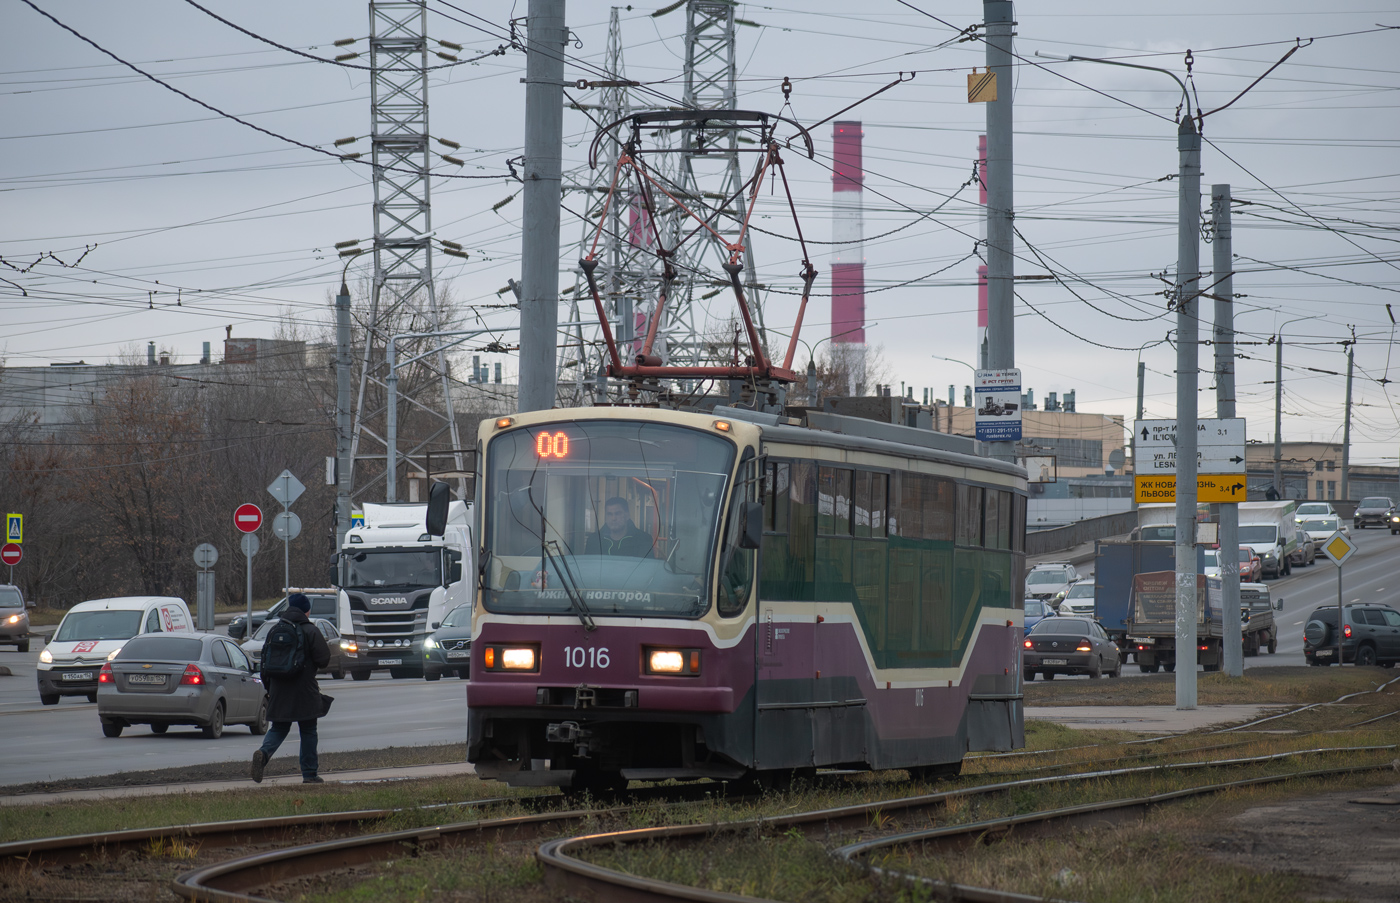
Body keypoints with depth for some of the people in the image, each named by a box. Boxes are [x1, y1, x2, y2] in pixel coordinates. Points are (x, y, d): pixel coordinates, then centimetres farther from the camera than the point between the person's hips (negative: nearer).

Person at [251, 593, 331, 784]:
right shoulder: (310, 631, -8)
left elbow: (265, 661, 9)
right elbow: (323, 659, -11)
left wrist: (269, 688, 17)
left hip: (279, 690, 4)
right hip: (304, 690, -4)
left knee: (278, 728, 11)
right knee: (308, 732, 7)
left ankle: (263, 753, -19)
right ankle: (309, 774, 10)